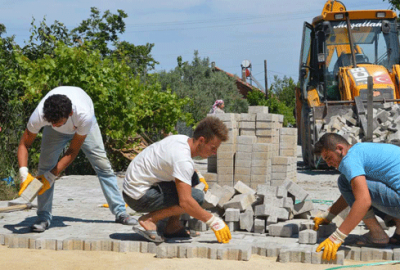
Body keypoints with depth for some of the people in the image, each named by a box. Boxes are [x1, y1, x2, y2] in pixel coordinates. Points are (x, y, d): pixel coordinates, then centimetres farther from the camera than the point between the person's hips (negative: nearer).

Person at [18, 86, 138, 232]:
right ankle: (44, 217, -6)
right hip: (55, 133, 1)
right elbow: (24, 144, -26)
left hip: (83, 127, -1)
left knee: (103, 165, -5)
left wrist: (52, 175, -38)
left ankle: (120, 212, 6)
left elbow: (73, 150, -33)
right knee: (45, 165, -15)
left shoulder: (84, 115, -45)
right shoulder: (39, 115, -41)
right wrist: (23, 172, -42)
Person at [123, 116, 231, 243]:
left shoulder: (183, 139, 2)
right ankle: (150, 220, -12)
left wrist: (199, 176, 11)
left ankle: (173, 227, 9)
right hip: (139, 197, -10)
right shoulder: (183, 159, -26)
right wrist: (214, 221, -23)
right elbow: (185, 202, -31)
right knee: (197, 197, -20)